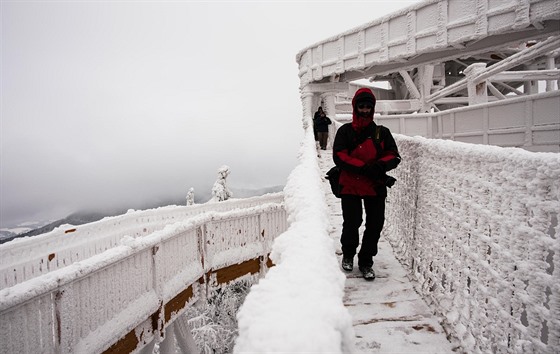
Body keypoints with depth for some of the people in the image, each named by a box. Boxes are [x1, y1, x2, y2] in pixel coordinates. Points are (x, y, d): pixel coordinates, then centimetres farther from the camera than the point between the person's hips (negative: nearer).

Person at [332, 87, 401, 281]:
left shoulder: (382, 132, 8)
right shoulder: (345, 131, 3)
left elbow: (394, 156, 4)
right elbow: (339, 156, -9)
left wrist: (381, 165, -18)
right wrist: (364, 168, -19)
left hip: (376, 187, 2)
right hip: (350, 185, -2)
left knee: (375, 225, 4)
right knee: (351, 223, 1)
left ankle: (366, 261, 24)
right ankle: (348, 254, 30)